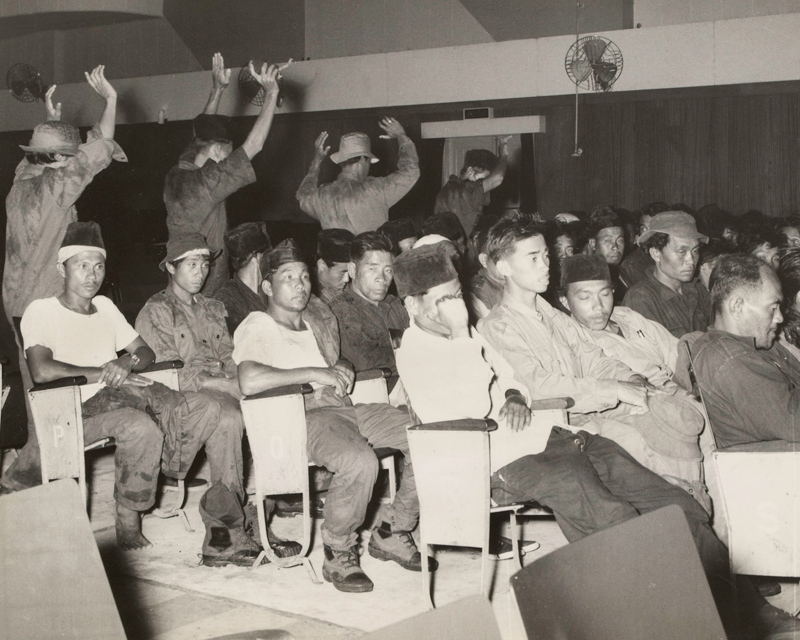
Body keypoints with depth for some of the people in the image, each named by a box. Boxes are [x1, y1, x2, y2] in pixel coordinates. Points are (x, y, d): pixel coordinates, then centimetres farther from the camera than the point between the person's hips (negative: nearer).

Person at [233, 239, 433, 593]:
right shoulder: (256, 326, 3)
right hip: (302, 415, -8)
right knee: (360, 462, -37)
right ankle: (338, 554, -13)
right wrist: (314, 373, -13)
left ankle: (391, 532, 3)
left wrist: (342, 369, 14)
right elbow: (249, 382, -16)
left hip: (345, 407, 8)